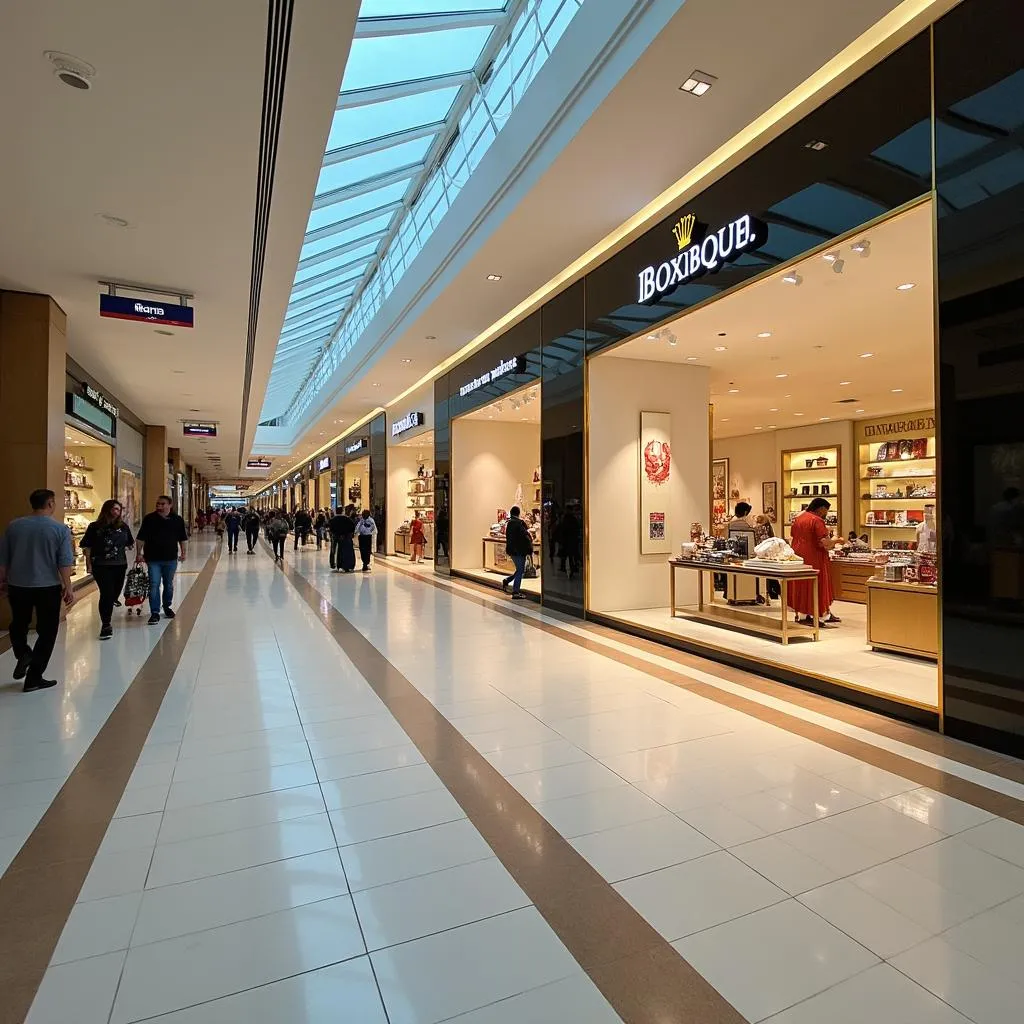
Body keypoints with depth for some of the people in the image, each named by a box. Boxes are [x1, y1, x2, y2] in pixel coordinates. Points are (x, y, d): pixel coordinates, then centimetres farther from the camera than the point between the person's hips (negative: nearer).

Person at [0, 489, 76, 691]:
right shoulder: (60, 529, -9)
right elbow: (65, 563, -11)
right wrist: (68, 588, -5)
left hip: (17, 585, 3)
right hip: (48, 587, -3)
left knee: (18, 624, 27)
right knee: (47, 631, 7)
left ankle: (23, 654, 4)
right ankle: (34, 678, 8)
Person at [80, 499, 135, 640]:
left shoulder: (123, 526, 5)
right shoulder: (95, 527, -4)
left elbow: (130, 543, 19)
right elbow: (87, 547, -2)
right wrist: (89, 564, -6)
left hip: (120, 565, 4)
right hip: (101, 566, -4)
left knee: (115, 594, 11)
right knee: (107, 594, -10)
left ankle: (106, 620, 33)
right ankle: (106, 625, -3)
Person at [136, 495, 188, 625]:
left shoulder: (177, 520, 1)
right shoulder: (149, 519, -2)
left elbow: (183, 538, 7)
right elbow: (141, 538, 1)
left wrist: (184, 552, 4)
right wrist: (139, 553, -3)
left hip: (171, 558, 2)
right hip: (153, 559, -2)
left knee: (169, 585, 14)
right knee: (154, 585, -5)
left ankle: (167, 607, 32)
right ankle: (155, 612, -1)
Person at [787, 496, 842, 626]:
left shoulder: (798, 518, 8)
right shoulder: (817, 520, -15)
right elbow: (824, 543, -22)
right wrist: (835, 540, -3)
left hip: (798, 556, 7)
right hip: (813, 559, -7)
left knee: (801, 585, 11)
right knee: (817, 585, 1)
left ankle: (802, 615, 16)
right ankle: (823, 615, 7)